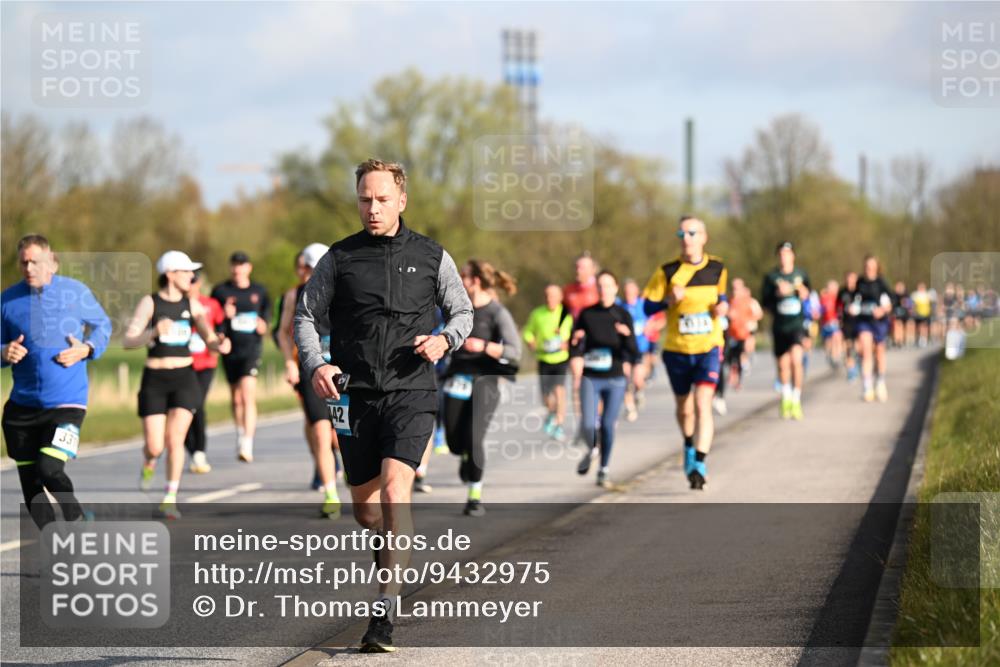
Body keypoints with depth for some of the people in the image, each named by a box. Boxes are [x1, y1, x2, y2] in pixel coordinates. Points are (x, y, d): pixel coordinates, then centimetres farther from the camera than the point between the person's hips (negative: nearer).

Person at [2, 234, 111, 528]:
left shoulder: (77, 292, -1)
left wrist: (87, 349, -6)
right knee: (30, 481, 6)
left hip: (67, 403, -3)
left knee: (50, 469, -19)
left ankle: (78, 523, 7)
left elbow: (103, 325, 13)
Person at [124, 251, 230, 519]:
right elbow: (128, 341, -11)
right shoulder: (149, 302, -5)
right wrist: (154, 332, -30)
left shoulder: (191, 304, 5)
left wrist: (219, 344, -21)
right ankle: (149, 464, 34)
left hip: (184, 379, 2)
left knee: (175, 439, -13)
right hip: (154, 379, -2)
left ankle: (170, 500, -4)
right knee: (155, 447, -5)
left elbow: (209, 339, 4)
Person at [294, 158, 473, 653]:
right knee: (365, 510, 8)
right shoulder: (340, 258, 6)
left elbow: (462, 310, 16)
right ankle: (395, 548, 41)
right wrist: (315, 364, -10)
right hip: (355, 395, 2)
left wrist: (445, 338, -6)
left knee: (394, 492, -19)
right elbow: (307, 315, 8)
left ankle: (385, 610, -18)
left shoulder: (431, 257, 6)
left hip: (410, 393, -2)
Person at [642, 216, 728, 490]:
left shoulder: (717, 269, 1)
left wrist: (723, 307, -2)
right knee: (684, 408, 15)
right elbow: (648, 306, -3)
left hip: (708, 348, -1)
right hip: (677, 350, 1)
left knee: (703, 405, -17)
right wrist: (668, 301, -22)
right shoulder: (667, 272, -6)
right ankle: (690, 446, 45)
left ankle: (700, 464, -19)